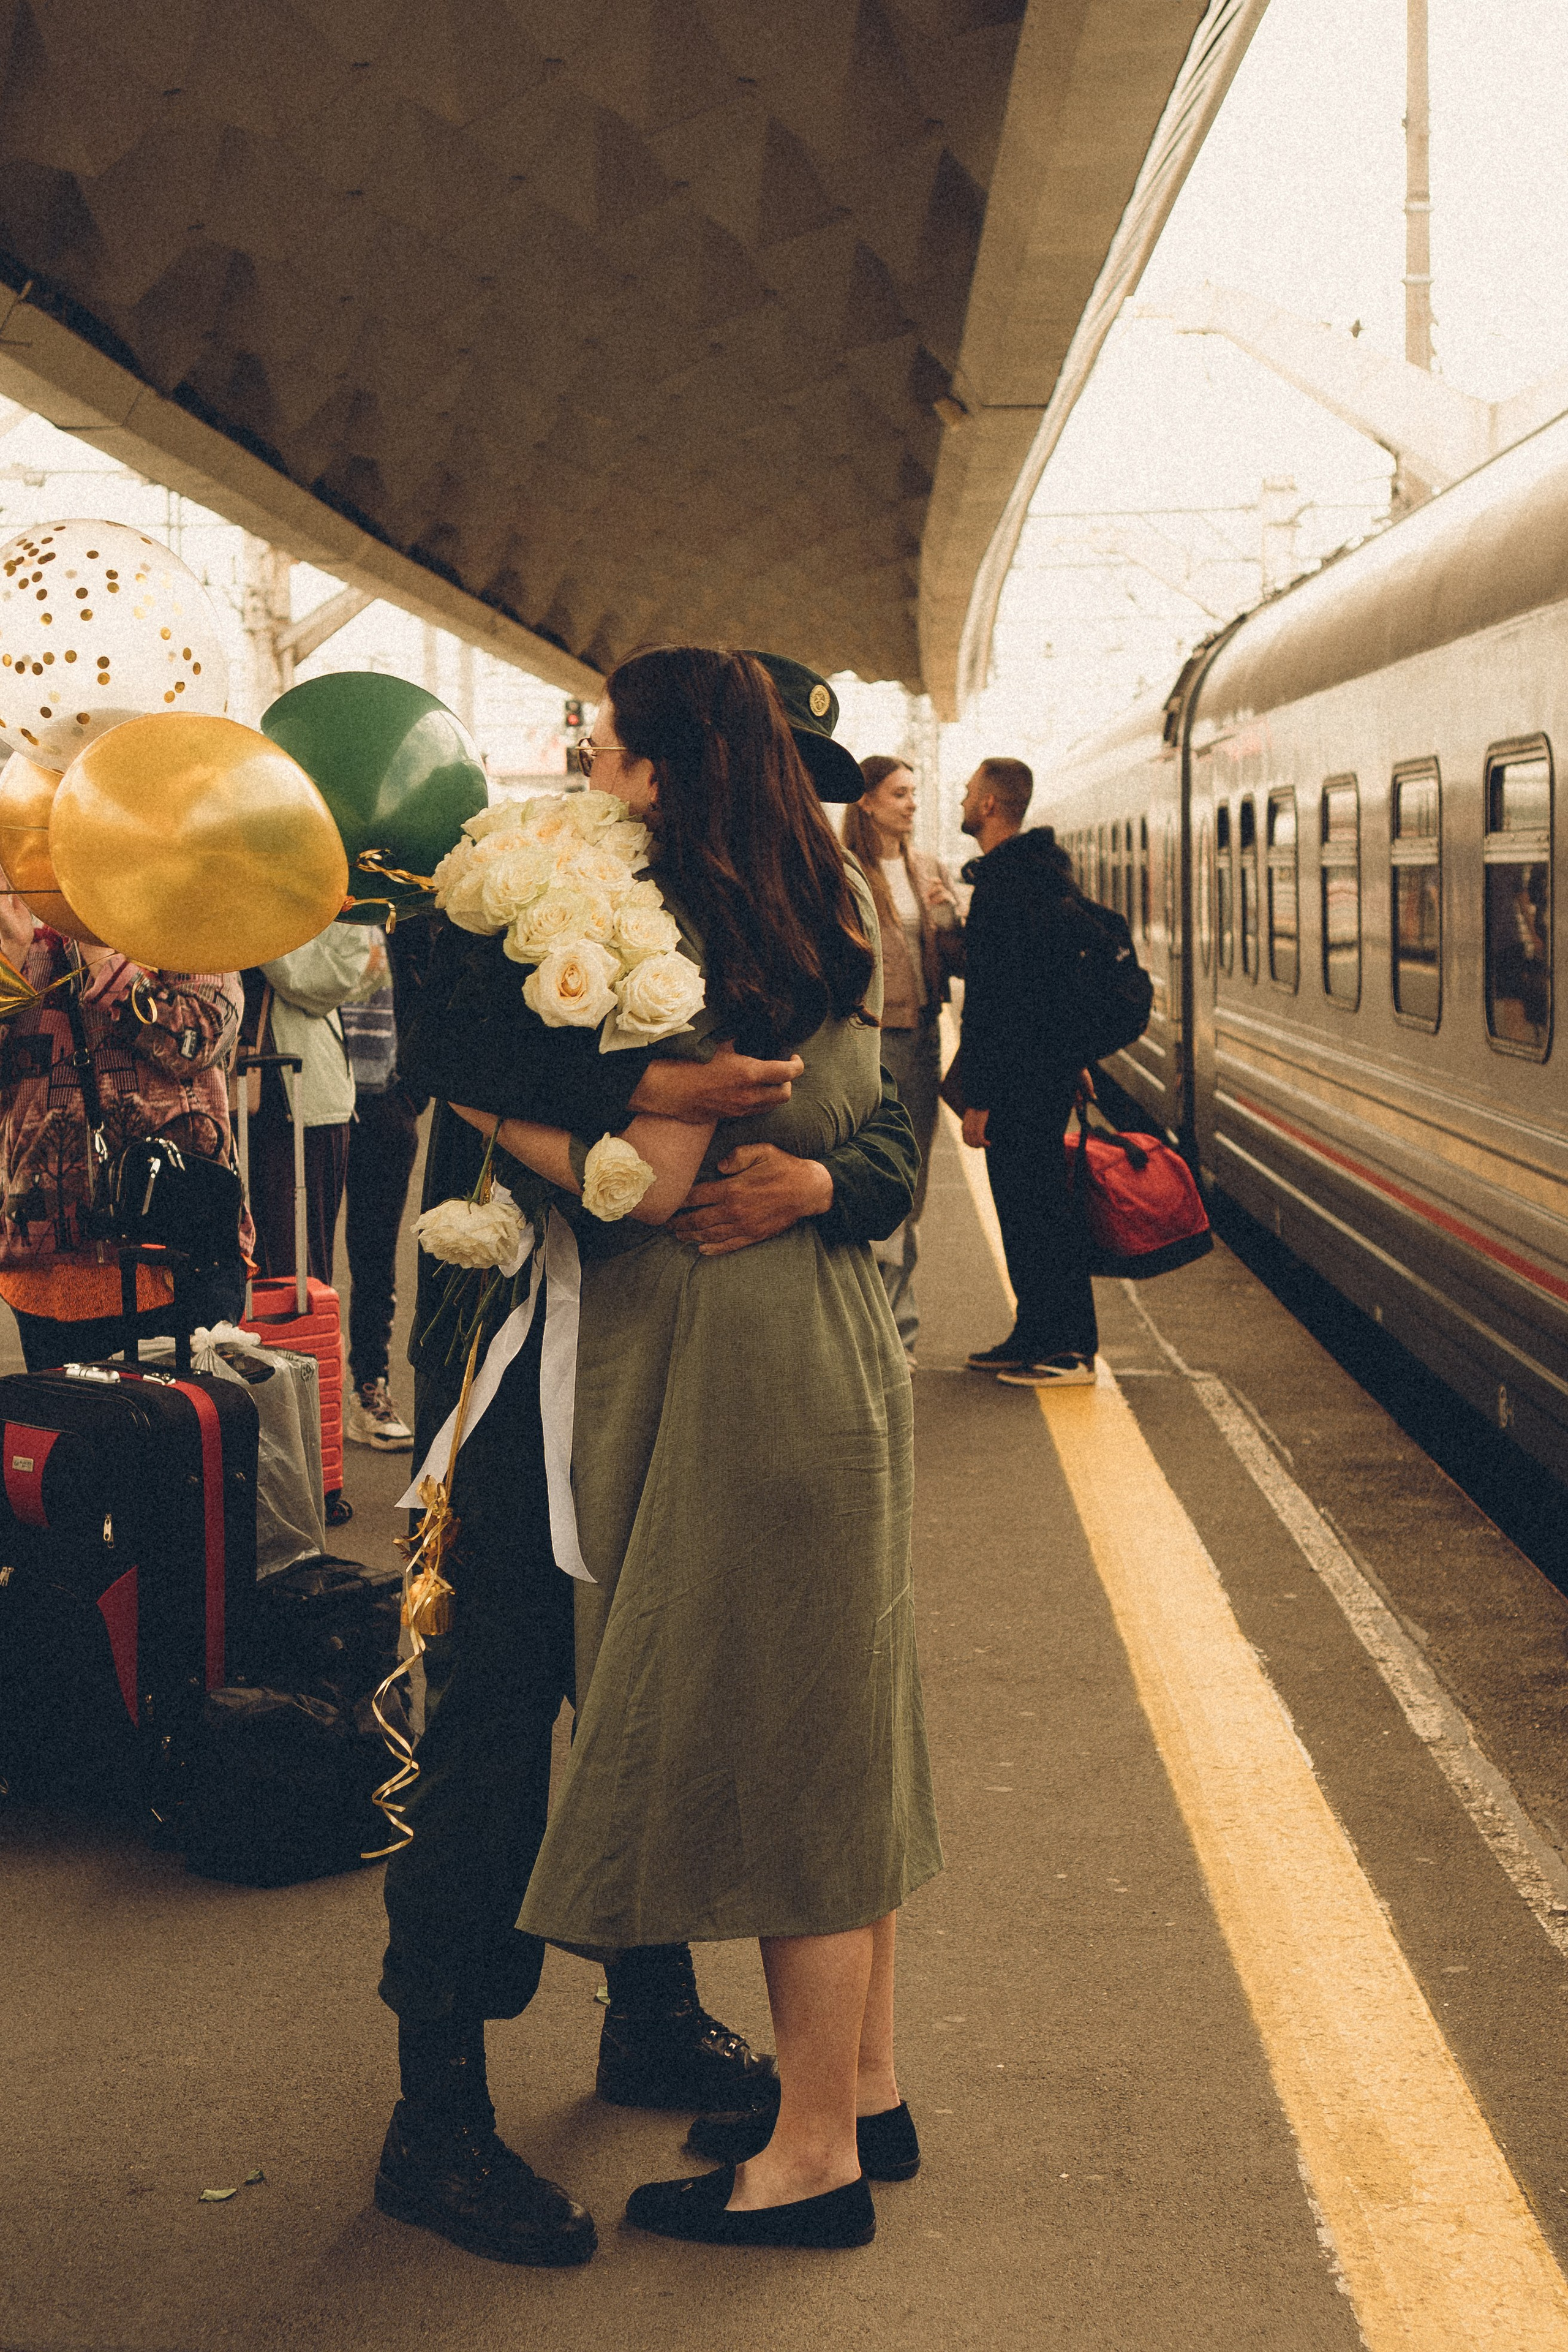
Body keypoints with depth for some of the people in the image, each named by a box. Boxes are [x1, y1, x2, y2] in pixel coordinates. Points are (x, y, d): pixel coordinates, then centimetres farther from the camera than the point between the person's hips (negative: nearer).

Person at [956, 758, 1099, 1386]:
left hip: (1020, 1078, -10)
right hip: (1051, 1066, 10)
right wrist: (1073, 1059, 24)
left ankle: (1070, 1351, 0)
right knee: (1030, 1204, 15)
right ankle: (1037, 1337, 22)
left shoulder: (1003, 884, -18)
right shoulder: (1045, 871, 15)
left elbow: (993, 999, -22)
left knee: (1034, 1207, -5)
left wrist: (979, 1097, -21)